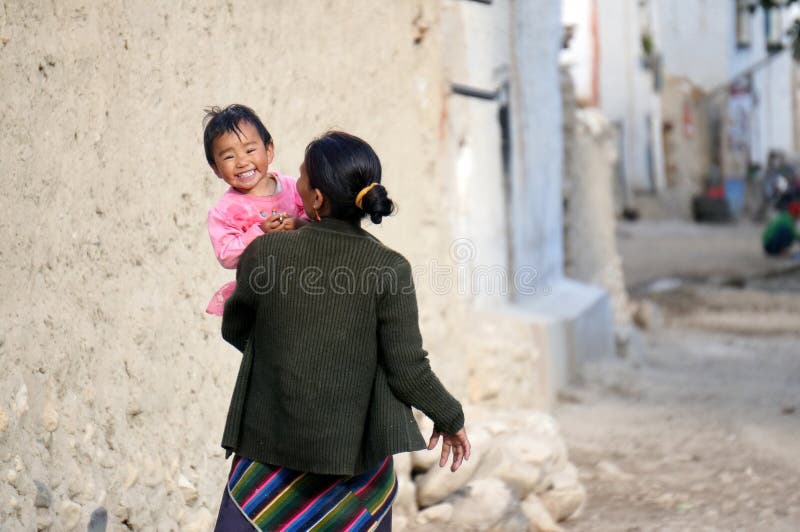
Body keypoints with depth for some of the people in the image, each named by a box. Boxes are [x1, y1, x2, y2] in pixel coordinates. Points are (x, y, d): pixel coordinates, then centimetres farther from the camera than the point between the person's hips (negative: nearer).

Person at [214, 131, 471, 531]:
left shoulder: (264, 254, -9)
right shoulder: (389, 268, -12)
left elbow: (234, 331, 8)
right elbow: (408, 370, -10)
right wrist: (449, 419, 8)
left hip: (269, 443, 0)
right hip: (357, 451, 0)